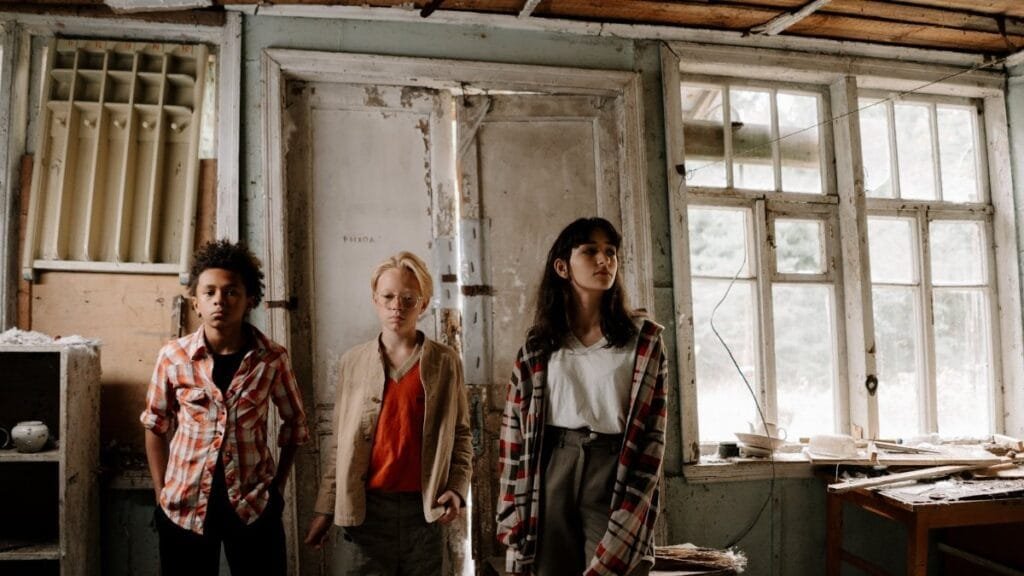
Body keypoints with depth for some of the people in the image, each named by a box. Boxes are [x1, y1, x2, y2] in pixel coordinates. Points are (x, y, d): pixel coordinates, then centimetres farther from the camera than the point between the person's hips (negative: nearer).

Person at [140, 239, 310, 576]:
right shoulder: (173, 357, -5)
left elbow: (295, 423, 6)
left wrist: (278, 486, 2)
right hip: (184, 506, 1)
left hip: (254, 505, 0)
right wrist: (161, 493, 4)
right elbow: (156, 426, 7)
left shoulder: (272, 359, -7)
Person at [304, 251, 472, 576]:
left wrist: (457, 489, -7)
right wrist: (326, 508, 4)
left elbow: (461, 435, 6)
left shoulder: (445, 362, 1)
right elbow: (339, 444, 7)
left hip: (424, 511, 0)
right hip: (363, 510, 0)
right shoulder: (353, 362, 4)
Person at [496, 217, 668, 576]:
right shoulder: (538, 344, 5)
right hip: (552, 475, 2)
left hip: (614, 475, -1)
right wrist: (514, 521, -1)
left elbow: (651, 432, -2)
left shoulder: (644, 339, 2)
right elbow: (515, 429, 5)